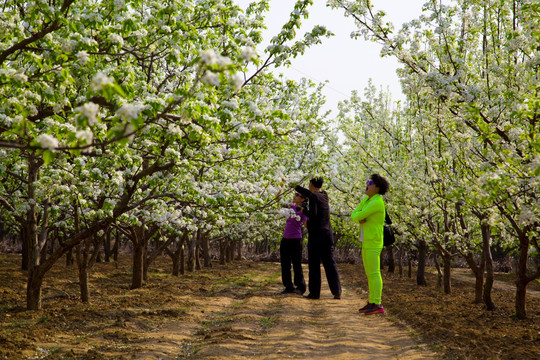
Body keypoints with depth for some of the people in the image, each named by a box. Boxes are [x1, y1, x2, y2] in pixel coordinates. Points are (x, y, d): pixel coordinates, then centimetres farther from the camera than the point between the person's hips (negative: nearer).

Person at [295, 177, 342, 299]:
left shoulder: (313, 196, -9)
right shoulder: (324, 194, 14)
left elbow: (313, 214, -21)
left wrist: (304, 211, 0)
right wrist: (297, 187, 43)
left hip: (316, 234, -6)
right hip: (328, 234, 6)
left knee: (314, 264, 1)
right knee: (330, 263, 4)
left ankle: (314, 292, 3)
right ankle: (337, 292, -4)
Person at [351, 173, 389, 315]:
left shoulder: (377, 202, -18)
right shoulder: (366, 199, 14)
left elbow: (359, 216, -22)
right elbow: (354, 215, 9)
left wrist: (359, 216, 2)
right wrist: (359, 219, -13)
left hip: (373, 243, -10)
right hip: (366, 242, 10)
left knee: (374, 273, -9)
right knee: (370, 273, 11)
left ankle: (377, 305, -7)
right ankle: (372, 302, 17)